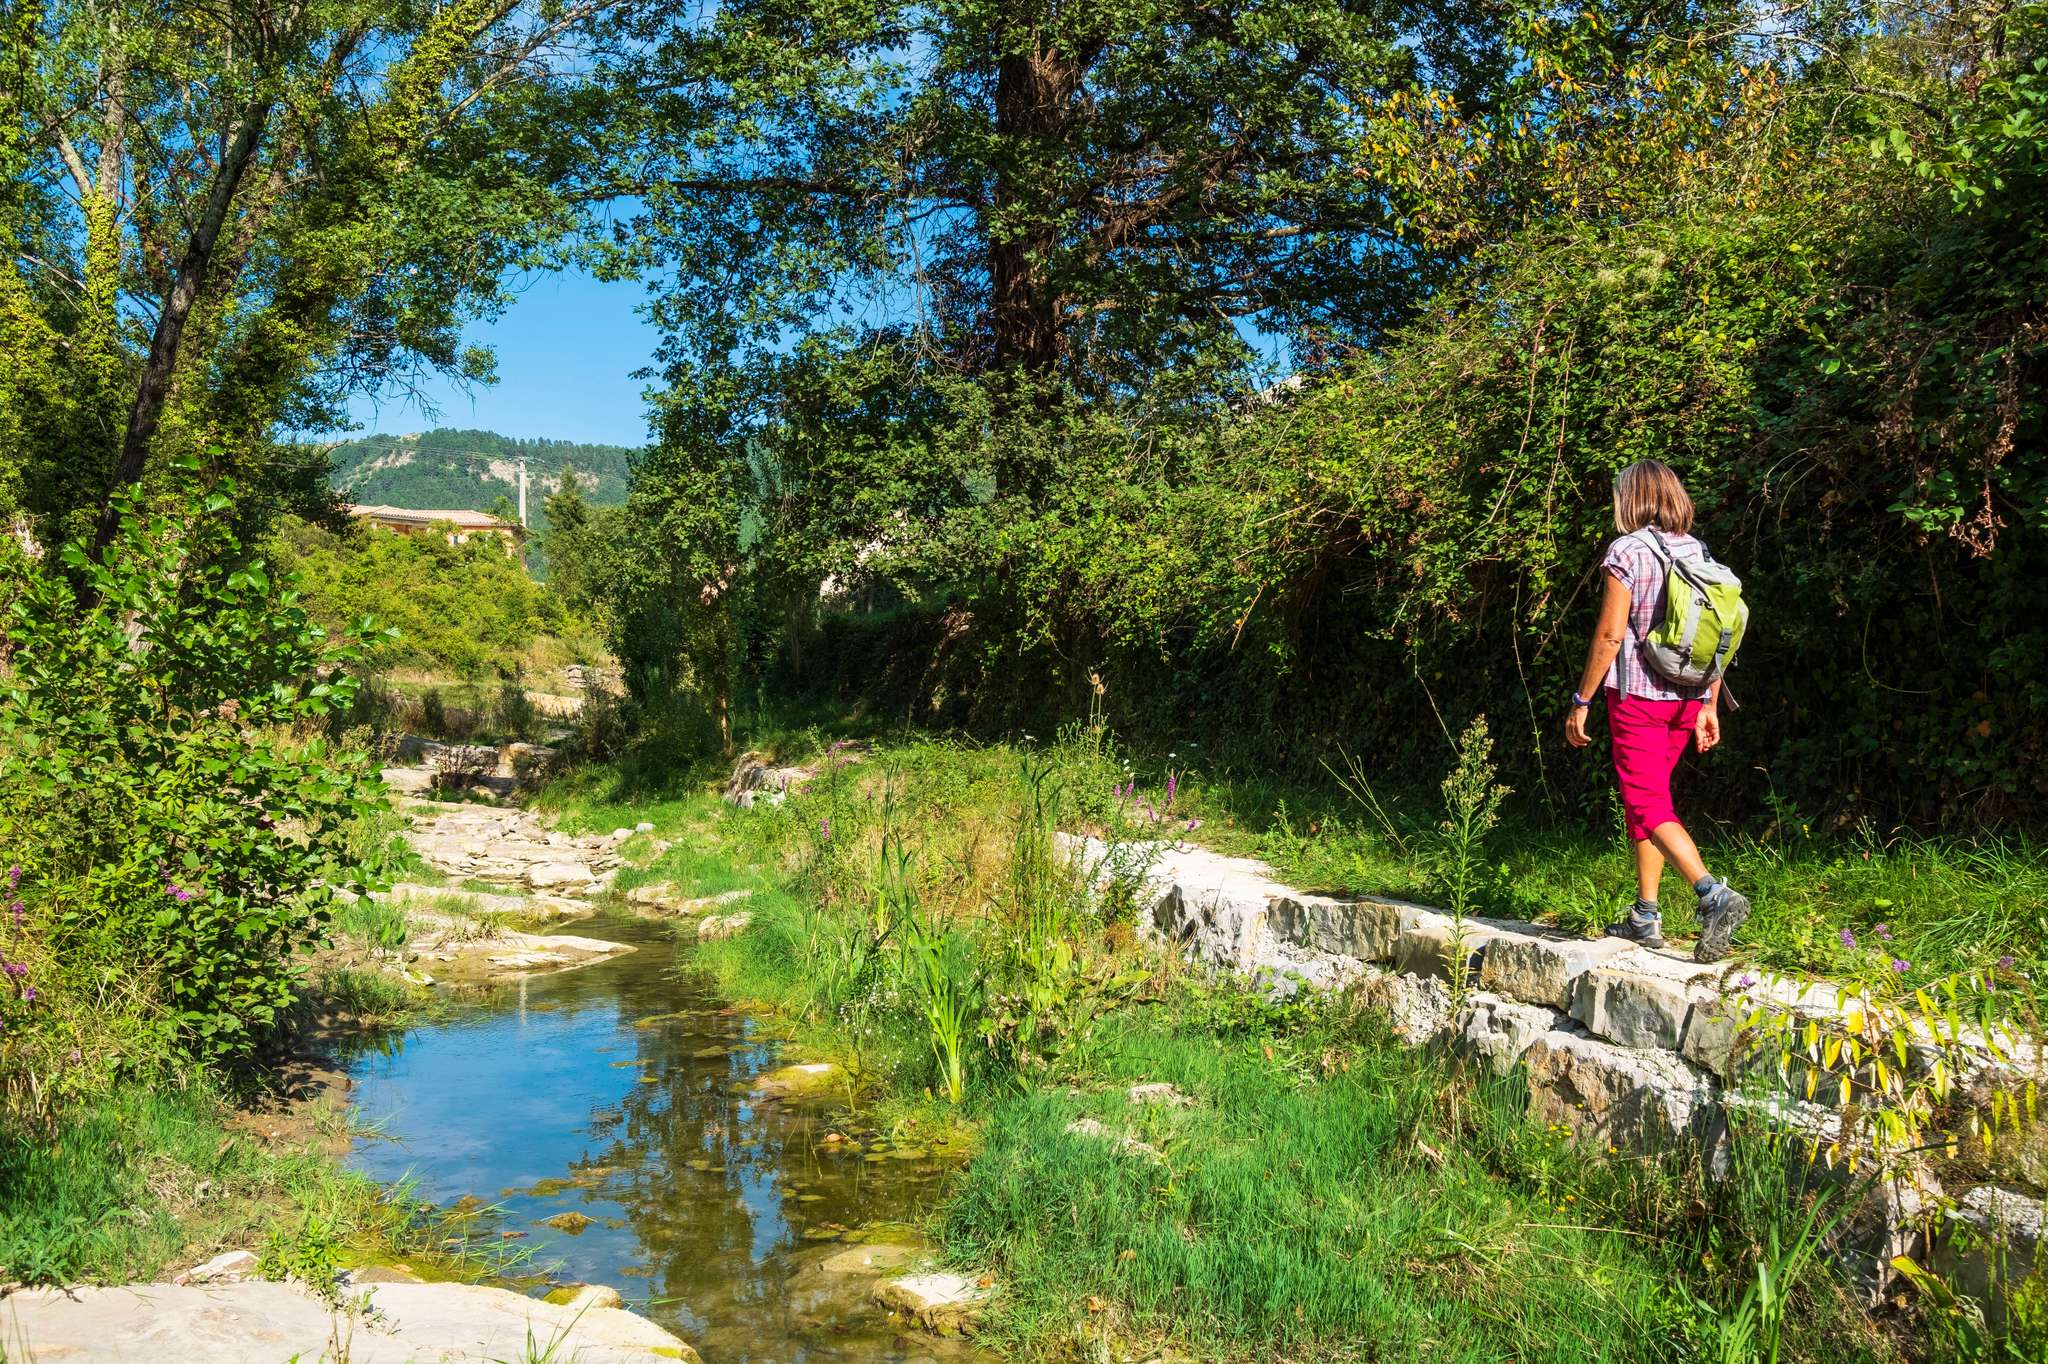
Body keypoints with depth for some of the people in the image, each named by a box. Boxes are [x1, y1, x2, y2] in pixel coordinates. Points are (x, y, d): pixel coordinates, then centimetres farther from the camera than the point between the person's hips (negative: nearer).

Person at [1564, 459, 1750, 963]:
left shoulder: (1628, 550, -10)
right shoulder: (1698, 552, 10)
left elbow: (1610, 634, -14)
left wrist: (1581, 701, -8)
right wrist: (1710, 705, 16)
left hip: (1637, 695, -7)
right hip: (1688, 699, 7)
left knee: (1647, 806, -7)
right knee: (1646, 798, 15)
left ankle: (1714, 894, -24)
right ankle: (1645, 916, 18)